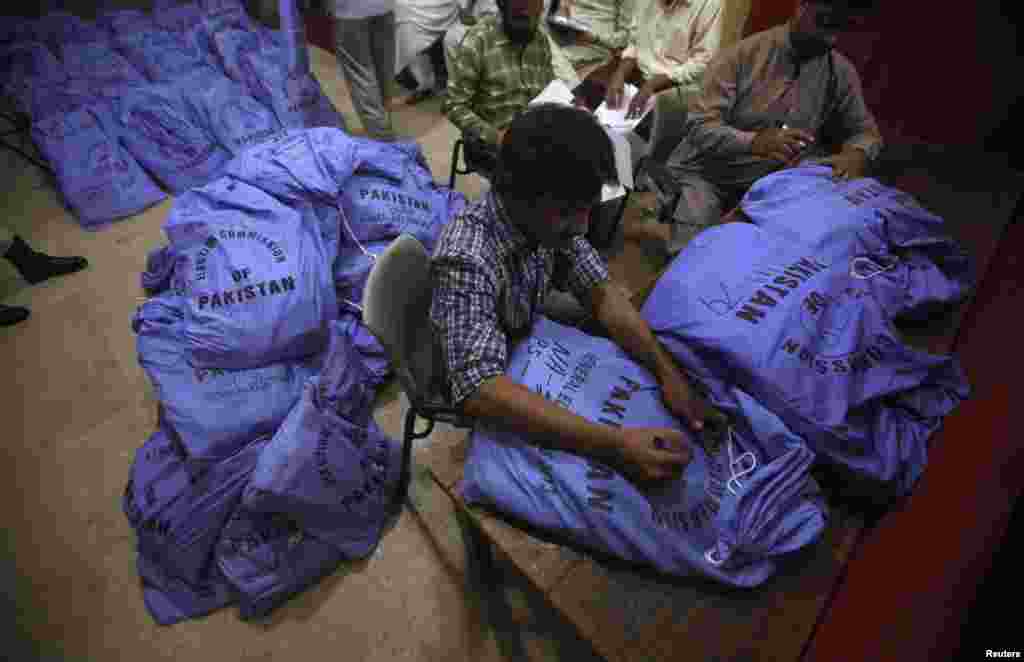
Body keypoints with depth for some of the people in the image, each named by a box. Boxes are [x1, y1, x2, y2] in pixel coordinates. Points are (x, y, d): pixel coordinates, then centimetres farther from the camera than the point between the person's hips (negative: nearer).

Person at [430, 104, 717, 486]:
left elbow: (601, 292, -13)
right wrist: (613, 445, -51)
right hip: (488, 385, -6)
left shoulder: (547, 216, -17)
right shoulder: (467, 261, -39)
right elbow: (479, 390, -47)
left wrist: (667, 371, -24)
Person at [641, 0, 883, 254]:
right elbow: (700, 127, -19)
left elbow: (866, 130, 8)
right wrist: (753, 141, -38)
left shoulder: (841, 74, 0)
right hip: (705, 174, -4)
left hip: (764, 183, 5)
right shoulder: (743, 54, -13)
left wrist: (856, 154, -18)